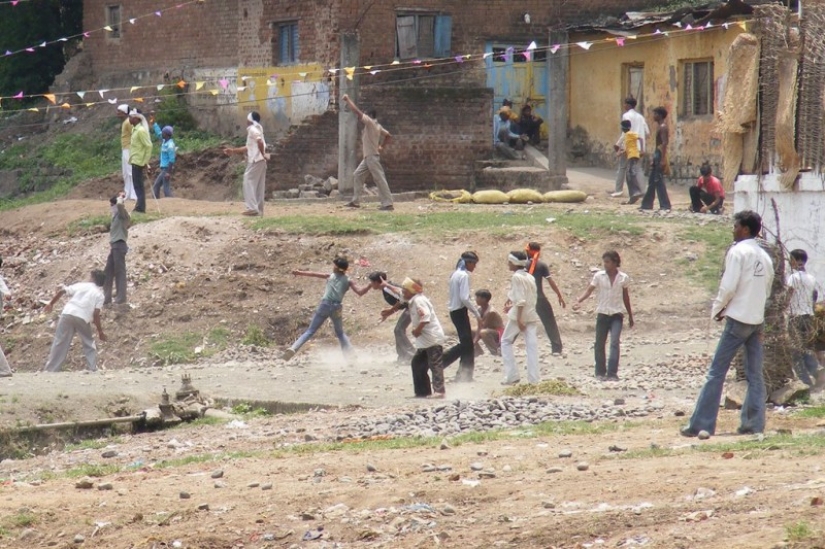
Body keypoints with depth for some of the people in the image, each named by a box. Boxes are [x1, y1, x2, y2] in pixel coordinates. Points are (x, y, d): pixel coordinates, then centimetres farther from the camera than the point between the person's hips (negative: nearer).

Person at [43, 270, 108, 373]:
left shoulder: (81, 285, 19)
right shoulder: (99, 294, 10)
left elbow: (61, 291, 12)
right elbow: (96, 314, -1)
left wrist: (51, 304, 24)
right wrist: (100, 331, 4)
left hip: (67, 314, 2)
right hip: (83, 318, -2)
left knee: (59, 345, 5)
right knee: (89, 344, 19)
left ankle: (50, 371, 3)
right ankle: (92, 369, 11)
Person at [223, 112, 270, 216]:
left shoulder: (252, 129, -7)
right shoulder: (257, 129, 23)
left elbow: (260, 142, -25)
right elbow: (249, 148, 27)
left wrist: (263, 154, -16)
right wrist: (233, 150, 27)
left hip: (255, 160, -9)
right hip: (260, 161, 9)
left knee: (249, 182, -9)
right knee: (259, 186, 8)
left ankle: (252, 207, -16)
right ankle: (258, 209, 8)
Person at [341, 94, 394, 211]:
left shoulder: (370, 122, -14)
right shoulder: (378, 126, 12)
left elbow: (357, 111, -18)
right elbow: (389, 136, 19)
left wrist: (347, 99, -10)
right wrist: (381, 146, 16)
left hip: (372, 157, -11)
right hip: (368, 157, 11)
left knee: (380, 179, -11)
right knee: (358, 175, 17)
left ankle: (388, 204, -14)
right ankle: (355, 201, 20)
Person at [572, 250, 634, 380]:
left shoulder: (623, 278, 1)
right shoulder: (599, 276, -1)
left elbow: (626, 297, 11)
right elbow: (589, 290, -8)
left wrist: (630, 315, 18)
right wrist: (578, 301, -26)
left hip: (616, 315, -1)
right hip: (602, 314, 1)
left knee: (615, 343, -15)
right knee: (599, 344, 6)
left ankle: (612, 373, -16)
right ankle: (600, 372, 19)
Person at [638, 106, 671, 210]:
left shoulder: (663, 127, -14)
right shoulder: (660, 127, 16)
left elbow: (664, 143, -21)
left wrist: (662, 160, -27)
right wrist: (654, 160, 23)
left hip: (660, 155, -10)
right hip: (657, 154, 10)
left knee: (658, 181, -9)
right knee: (652, 181, 13)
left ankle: (665, 205, -7)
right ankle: (647, 204, 18)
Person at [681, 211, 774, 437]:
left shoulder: (738, 252, -10)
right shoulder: (765, 257, 12)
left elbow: (728, 287, -15)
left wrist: (717, 309, 0)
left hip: (738, 319, -7)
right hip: (757, 321, 7)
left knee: (716, 373, -4)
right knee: (755, 376, 8)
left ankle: (701, 425, -5)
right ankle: (754, 424, 3)